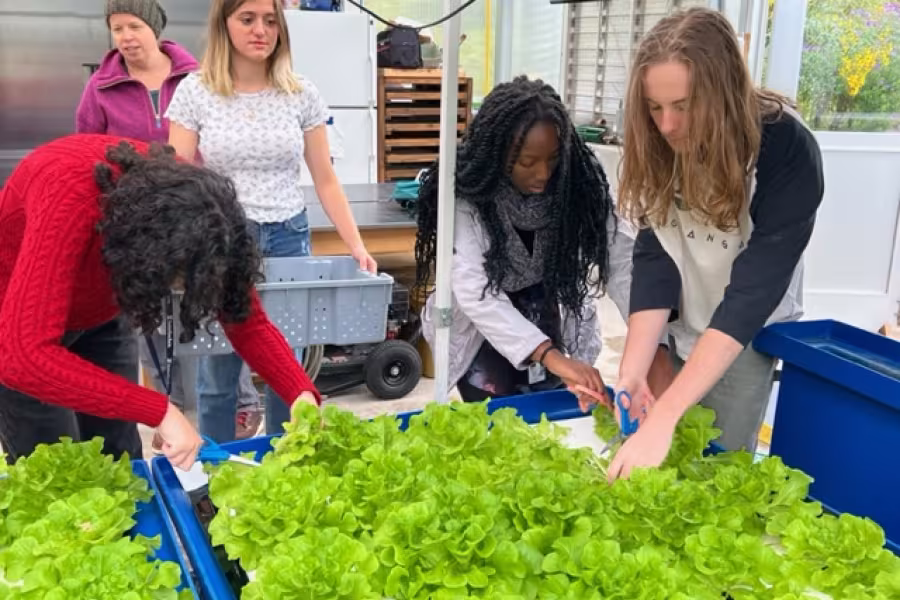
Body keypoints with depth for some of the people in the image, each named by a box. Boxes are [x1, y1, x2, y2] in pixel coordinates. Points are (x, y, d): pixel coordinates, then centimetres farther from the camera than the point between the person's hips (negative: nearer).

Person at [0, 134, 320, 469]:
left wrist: (302, 394, -31)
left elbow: (247, 320, -17)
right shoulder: (70, 199, -41)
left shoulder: (184, 197, -24)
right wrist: (160, 412, -48)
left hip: (98, 316, 4)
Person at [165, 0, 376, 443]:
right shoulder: (194, 92, -2)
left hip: (287, 239, 2)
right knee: (218, 374, 7)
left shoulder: (302, 95, 2)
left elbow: (326, 181, 4)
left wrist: (356, 246, -6)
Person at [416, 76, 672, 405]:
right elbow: (473, 292, -35)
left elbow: (621, 261, -21)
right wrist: (550, 356, -46)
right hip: (482, 334, -2)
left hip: (555, 327, 3)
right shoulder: (466, 195, -26)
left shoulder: (579, 180, -18)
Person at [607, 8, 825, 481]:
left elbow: (755, 288, -33)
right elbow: (653, 258, -18)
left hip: (746, 333, -3)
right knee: (650, 470, 14)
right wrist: (632, 371, -32)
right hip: (677, 330, 4)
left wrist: (665, 415, -41)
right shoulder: (658, 146, -15)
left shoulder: (786, 150, -27)